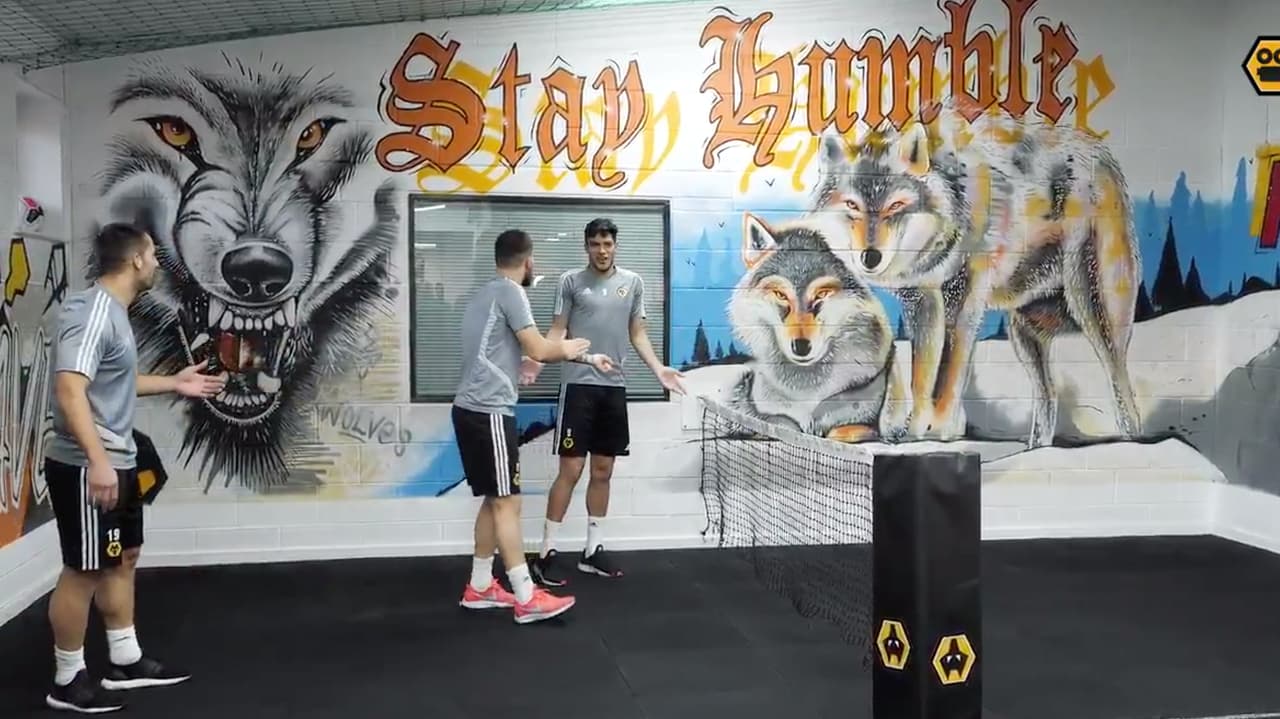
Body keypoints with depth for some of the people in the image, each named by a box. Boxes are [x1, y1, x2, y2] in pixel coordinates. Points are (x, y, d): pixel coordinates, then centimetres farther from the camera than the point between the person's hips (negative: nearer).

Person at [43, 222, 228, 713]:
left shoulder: (115, 311, 12)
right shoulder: (92, 311, -19)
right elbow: (70, 389, -29)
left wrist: (175, 384, 27)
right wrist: (97, 461, -35)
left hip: (118, 461, 11)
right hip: (86, 467, -11)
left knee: (123, 558, 17)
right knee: (84, 570, -1)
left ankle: (126, 662, 28)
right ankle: (67, 682, 11)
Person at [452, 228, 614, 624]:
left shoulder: (485, 293, 20)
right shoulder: (509, 291, -10)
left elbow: (517, 349, 24)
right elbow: (539, 350, -16)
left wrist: (586, 357, 26)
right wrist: (566, 349, 8)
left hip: (472, 409, 10)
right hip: (489, 412, -10)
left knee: (494, 500, 15)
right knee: (507, 503, -8)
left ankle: (479, 587, 20)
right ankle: (527, 598, -5)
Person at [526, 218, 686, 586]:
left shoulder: (633, 282, 9)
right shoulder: (571, 281, 1)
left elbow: (638, 334, 13)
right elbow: (557, 330, 0)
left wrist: (659, 369, 1)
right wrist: (535, 362, -16)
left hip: (614, 387, 4)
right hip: (578, 385, -4)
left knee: (603, 471, 9)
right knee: (570, 470, -6)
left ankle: (593, 550, 19)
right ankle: (547, 552, 2)